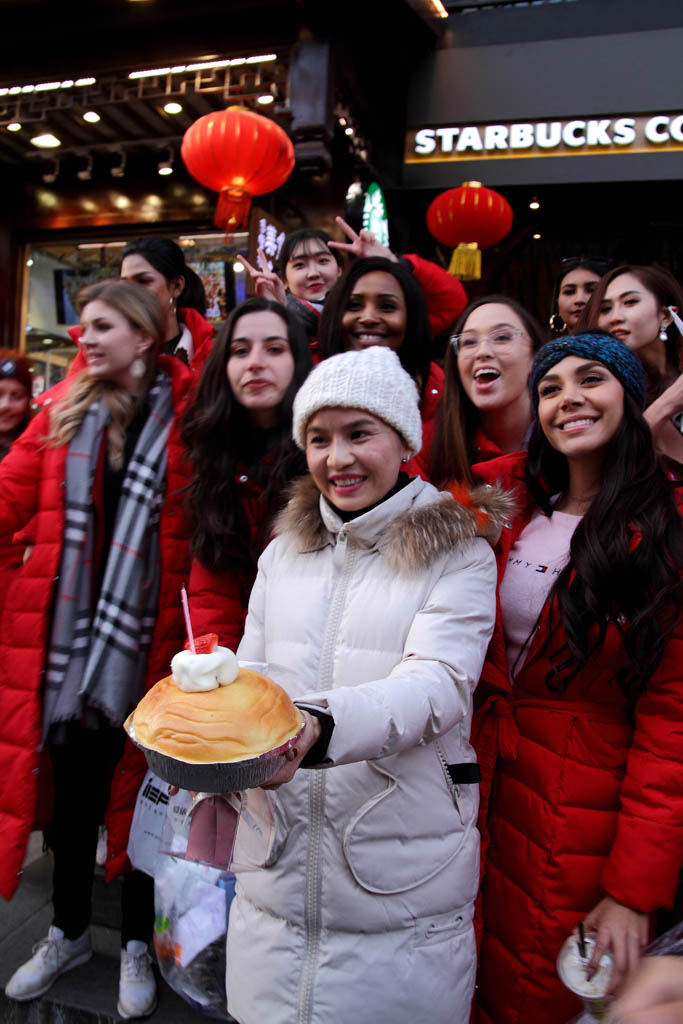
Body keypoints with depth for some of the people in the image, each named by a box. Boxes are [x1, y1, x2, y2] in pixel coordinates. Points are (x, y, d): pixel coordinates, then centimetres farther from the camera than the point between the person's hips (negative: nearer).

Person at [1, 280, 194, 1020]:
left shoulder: (189, 411, -5)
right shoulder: (63, 409, 5)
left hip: (149, 633, -3)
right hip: (69, 628, 3)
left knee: (142, 786, 13)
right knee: (73, 785, 17)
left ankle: (137, 944, 36)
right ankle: (68, 932, 41)